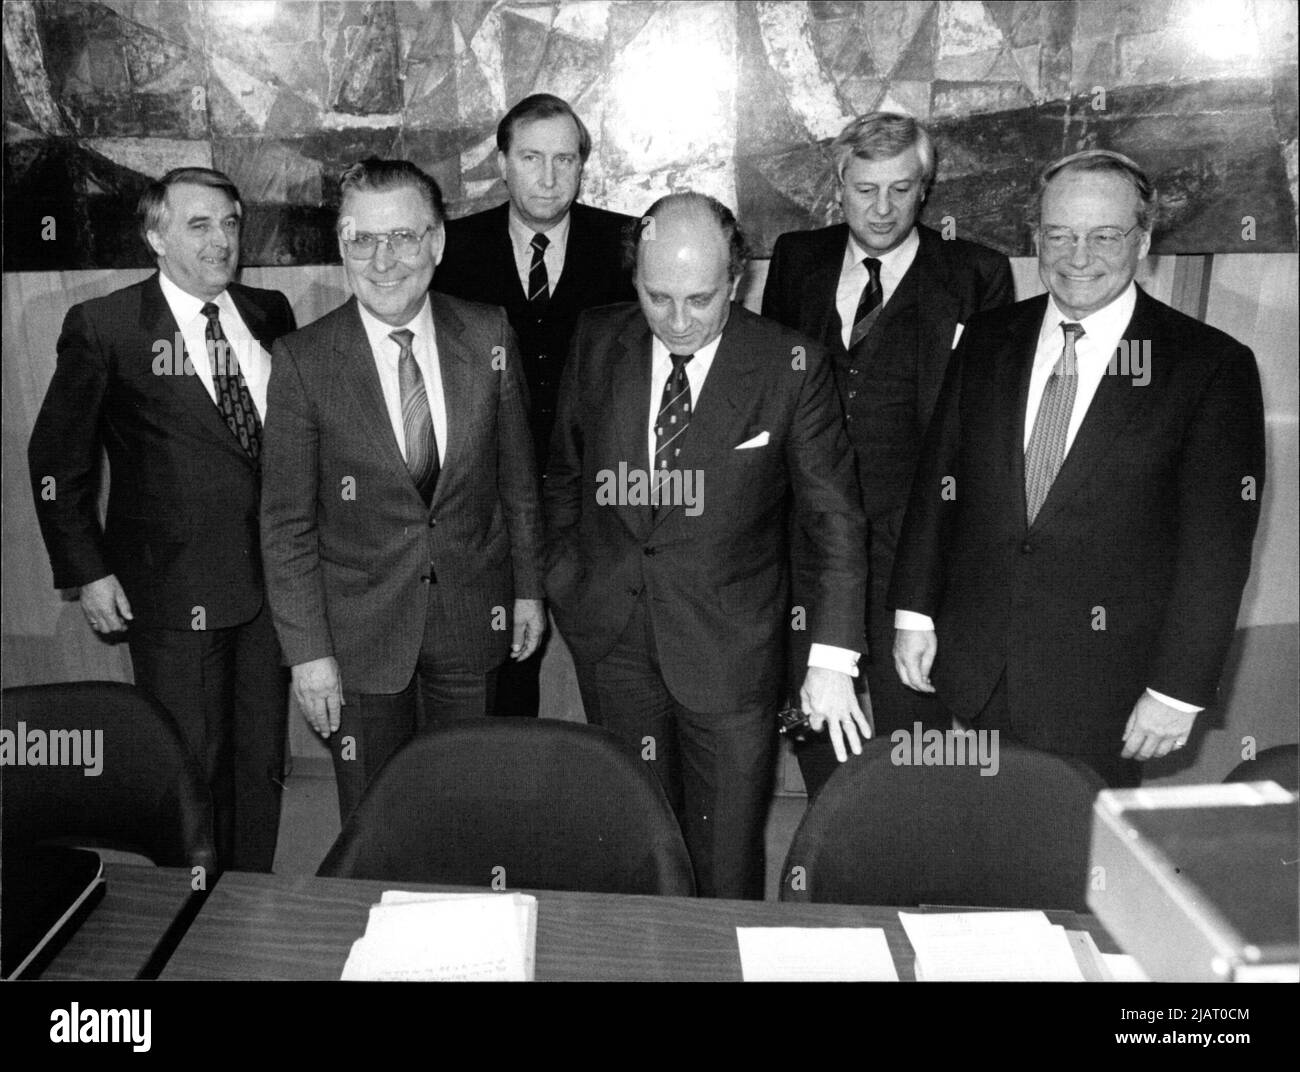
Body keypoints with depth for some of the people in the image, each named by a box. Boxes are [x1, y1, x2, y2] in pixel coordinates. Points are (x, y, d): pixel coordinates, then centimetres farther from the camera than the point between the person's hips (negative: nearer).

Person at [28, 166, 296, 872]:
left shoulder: (271, 315, 6)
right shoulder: (102, 327, -5)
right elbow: (55, 460, 0)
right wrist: (87, 572, -4)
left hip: (271, 578, 4)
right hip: (172, 589, -4)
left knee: (263, 762, 12)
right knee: (192, 769, 5)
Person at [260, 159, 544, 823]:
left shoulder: (489, 336, -5)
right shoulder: (304, 360, -11)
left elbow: (517, 474, 5)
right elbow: (286, 523, -8)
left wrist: (528, 587, 7)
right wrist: (307, 650, -9)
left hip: (473, 619, 2)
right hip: (361, 632, -1)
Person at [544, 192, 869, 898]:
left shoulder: (790, 366, -11)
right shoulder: (597, 342, -2)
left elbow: (835, 518, -8)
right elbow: (564, 474, 12)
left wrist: (831, 659, -14)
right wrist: (566, 579, 8)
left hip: (731, 654, -2)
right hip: (611, 641, 3)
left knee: (727, 866, 9)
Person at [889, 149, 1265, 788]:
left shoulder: (1211, 367, -7)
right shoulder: (985, 341, 5)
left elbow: (1215, 545, -7)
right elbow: (937, 481, 8)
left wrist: (1179, 688, -9)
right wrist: (914, 611, 4)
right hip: (973, 669, 3)